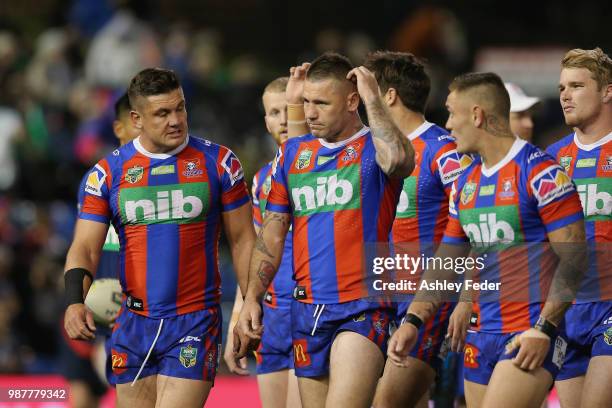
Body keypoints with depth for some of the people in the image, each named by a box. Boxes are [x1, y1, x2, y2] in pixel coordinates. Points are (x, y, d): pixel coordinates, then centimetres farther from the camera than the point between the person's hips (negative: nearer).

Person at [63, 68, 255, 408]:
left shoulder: (218, 163, 1)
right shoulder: (108, 173, 3)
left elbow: (242, 239, 7)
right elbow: (85, 248, -1)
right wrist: (75, 302, -19)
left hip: (196, 323, -3)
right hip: (135, 325, 3)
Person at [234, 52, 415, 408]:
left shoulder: (374, 148, -2)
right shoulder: (293, 153, 14)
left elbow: (399, 160, -28)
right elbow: (272, 234, 17)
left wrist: (373, 100, -16)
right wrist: (252, 299, 8)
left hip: (362, 310, -6)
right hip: (307, 311, 6)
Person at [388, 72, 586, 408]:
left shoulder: (539, 172, -10)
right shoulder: (464, 184, 15)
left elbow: (574, 257, -13)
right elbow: (445, 263, 20)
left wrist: (544, 329, -19)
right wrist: (413, 321, 8)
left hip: (531, 337, -8)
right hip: (480, 336, 8)